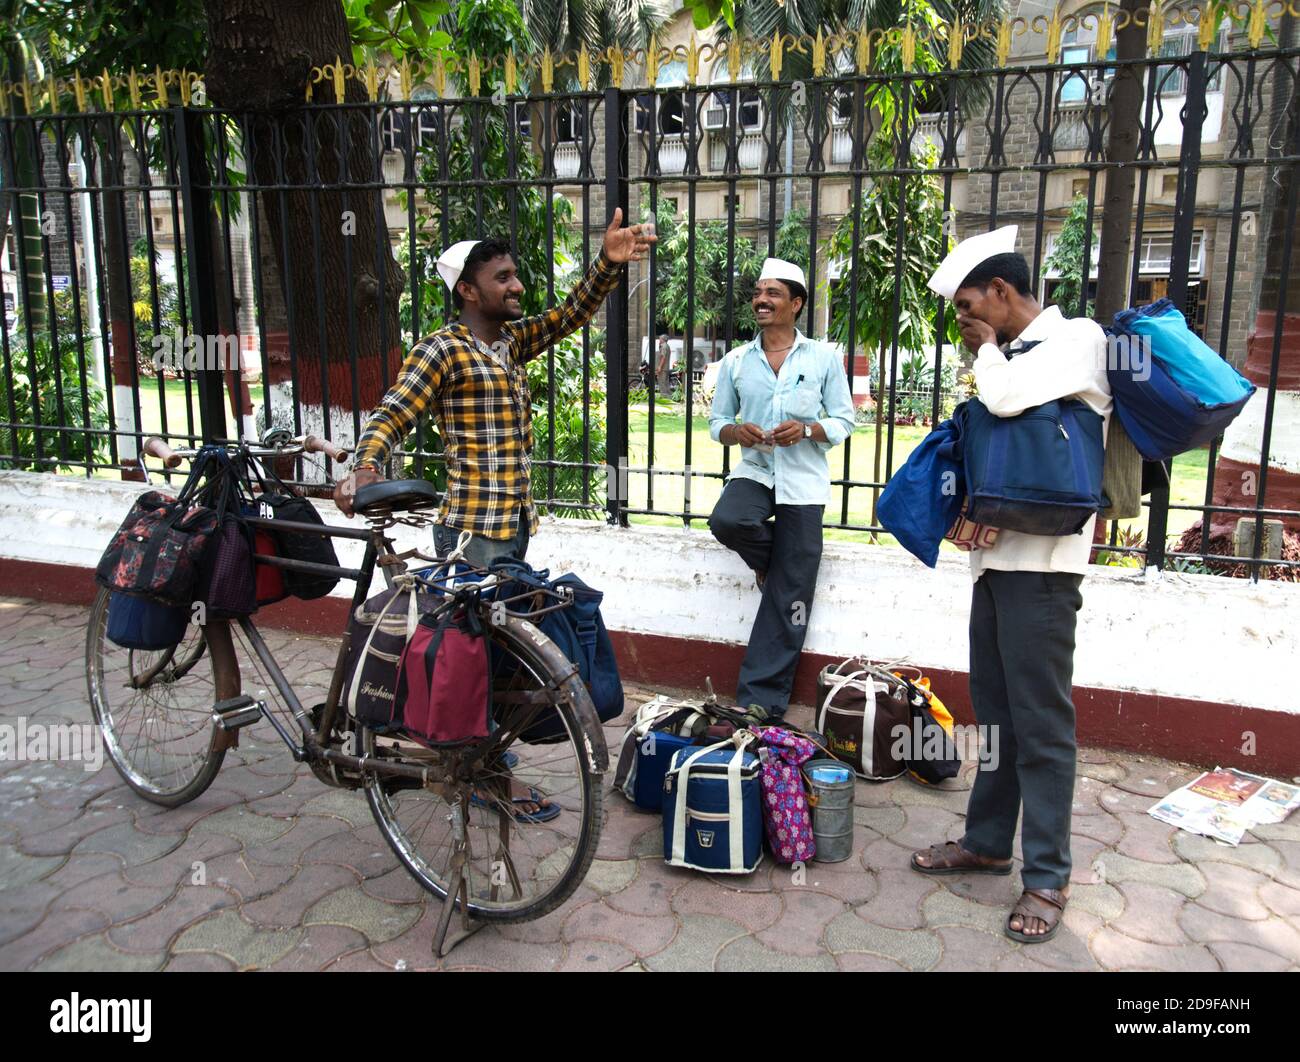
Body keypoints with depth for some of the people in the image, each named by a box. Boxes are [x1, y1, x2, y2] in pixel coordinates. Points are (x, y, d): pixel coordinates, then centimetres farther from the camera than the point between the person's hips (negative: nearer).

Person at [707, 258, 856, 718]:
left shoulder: (824, 357, 1)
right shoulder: (736, 361, 6)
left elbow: (844, 421, 1)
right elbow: (717, 423, 9)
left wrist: (807, 430, -19)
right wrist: (736, 432, -14)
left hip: (803, 482, -2)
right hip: (754, 472, 2)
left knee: (787, 603, -2)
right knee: (726, 520, -34)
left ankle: (761, 702, 10)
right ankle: (770, 556, 4)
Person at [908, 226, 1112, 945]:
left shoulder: (1077, 339, -8)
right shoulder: (1013, 356, 16)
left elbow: (1005, 399, -24)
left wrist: (988, 348, -4)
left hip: (1041, 562, -8)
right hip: (996, 555, 8)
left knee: (1040, 720, -2)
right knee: (995, 711, 15)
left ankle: (1046, 877, 9)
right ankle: (987, 840, 27)